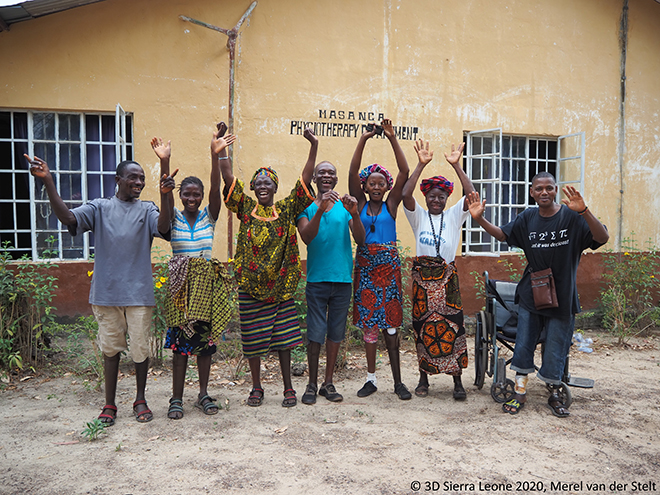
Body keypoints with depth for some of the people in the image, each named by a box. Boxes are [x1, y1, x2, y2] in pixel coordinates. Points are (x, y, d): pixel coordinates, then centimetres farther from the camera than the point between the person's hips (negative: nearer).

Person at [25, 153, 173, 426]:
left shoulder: (147, 209, 4)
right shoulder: (100, 207, 5)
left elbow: (163, 228, -15)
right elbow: (68, 218, -9)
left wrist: (164, 197, -31)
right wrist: (47, 181, -18)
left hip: (138, 292, 0)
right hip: (106, 291, 1)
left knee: (140, 348, 5)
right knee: (110, 348, 10)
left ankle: (140, 400, 23)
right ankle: (109, 405, 23)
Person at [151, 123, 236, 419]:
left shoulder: (209, 216, 5)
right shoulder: (173, 217, 3)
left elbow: (215, 188, -10)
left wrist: (216, 156, -25)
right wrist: (164, 162, -31)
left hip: (207, 280, 1)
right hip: (181, 281, -1)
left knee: (206, 337, 6)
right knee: (180, 339, 0)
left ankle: (203, 394, 18)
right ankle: (176, 398, 10)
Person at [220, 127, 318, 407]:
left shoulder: (287, 209, 3)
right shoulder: (245, 208, 3)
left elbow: (305, 180, -5)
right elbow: (229, 178, -6)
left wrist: (314, 146, -13)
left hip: (280, 285, 0)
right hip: (250, 285, 0)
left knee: (283, 337, 7)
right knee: (253, 339, 8)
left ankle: (288, 388, 20)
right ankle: (256, 388, 25)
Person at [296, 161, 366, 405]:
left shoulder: (345, 205, 6)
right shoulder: (306, 207, 3)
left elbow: (361, 240, -3)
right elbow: (306, 237, -14)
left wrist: (354, 214, -19)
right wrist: (320, 210, -26)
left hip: (342, 279, 2)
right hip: (317, 279, -2)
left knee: (336, 334, 9)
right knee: (315, 334, 0)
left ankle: (328, 383, 21)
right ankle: (312, 384, 15)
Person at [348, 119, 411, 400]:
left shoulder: (391, 204, 4)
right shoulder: (359, 204, 6)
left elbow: (404, 172, -5)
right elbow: (352, 173, -6)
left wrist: (392, 138, -9)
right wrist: (363, 140, -11)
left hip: (388, 264, -1)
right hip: (365, 263, 1)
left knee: (390, 323, 0)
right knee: (368, 322, 6)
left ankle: (398, 381, 8)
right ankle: (371, 379, 17)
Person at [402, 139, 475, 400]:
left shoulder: (454, 215, 8)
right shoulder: (418, 216, 7)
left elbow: (472, 196, -8)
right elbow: (405, 194, -11)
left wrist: (456, 166, -13)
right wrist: (421, 165, -15)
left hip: (447, 278, 0)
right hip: (422, 276, 1)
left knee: (452, 326, -5)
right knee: (423, 327, 4)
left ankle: (457, 381, 5)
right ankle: (424, 377, 17)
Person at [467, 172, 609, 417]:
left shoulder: (572, 216, -12)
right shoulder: (528, 218, 1)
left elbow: (602, 238, -23)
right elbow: (502, 234, 10)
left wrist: (583, 211, -42)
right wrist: (480, 219, -8)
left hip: (562, 297, -3)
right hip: (531, 294, 3)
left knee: (555, 350, 7)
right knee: (523, 345, 8)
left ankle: (554, 395, 30)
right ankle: (520, 394, 23)